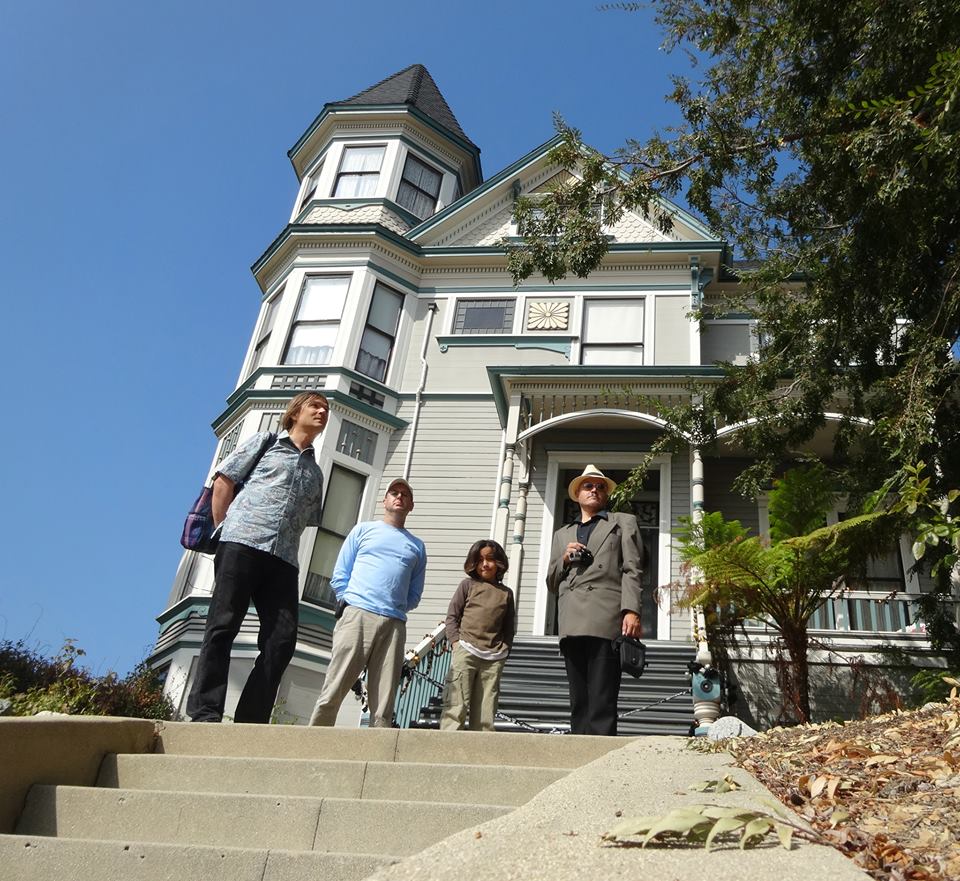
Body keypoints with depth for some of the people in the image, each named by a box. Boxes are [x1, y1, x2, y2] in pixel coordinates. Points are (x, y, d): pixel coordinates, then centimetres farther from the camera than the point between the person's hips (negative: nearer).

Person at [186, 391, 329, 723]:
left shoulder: (316, 472, 28)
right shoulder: (264, 442, 15)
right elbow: (223, 482, 10)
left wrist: (284, 548, 11)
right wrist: (224, 530, 4)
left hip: (283, 558, 5)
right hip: (241, 543, -4)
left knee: (282, 640, -7)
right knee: (223, 626, -9)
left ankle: (250, 721, -4)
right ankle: (204, 711, -8)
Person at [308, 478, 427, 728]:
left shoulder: (417, 546, 24)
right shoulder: (364, 530, 19)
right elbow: (339, 576, 13)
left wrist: (396, 608, 6)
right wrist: (350, 603, 2)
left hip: (394, 624, 2)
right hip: (357, 615, -2)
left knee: (383, 705, -4)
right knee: (333, 692, -11)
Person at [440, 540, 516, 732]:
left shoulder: (506, 593, 15)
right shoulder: (468, 585, 9)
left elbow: (509, 627, 19)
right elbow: (452, 616, 8)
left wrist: (505, 649, 7)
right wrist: (456, 642, -4)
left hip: (494, 659, 2)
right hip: (466, 652, -2)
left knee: (485, 713, 1)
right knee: (456, 705, -8)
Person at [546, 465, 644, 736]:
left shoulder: (624, 523, 18)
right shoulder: (562, 535, 29)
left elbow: (631, 570, 5)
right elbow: (551, 582, 26)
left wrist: (631, 611, -9)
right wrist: (564, 559, 6)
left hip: (606, 621, -4)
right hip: (572, 624, 4)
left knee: (602, 702, -12)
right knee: (578, 703, 1)